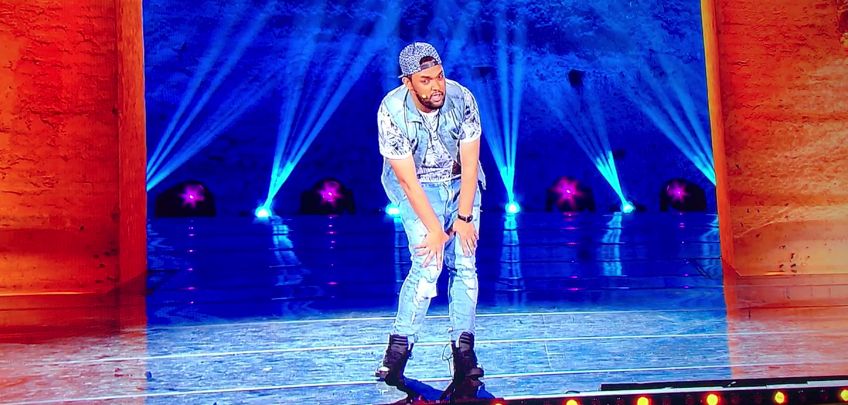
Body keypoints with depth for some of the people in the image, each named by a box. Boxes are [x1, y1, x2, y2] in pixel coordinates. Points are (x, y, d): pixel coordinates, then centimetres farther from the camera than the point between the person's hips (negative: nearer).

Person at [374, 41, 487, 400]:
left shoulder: (462, 100, -18)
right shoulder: (392, 111, -24)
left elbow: (470, 165, -13)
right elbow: (408, 180, -22)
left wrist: (464, 217, -18)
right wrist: (435, 230, -24)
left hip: (460, 182, 3)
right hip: (416, 185, -2)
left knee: (464, 263, -11)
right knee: (428, 263, -20)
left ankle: (464, 353, -6)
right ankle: (398, 351, -10)